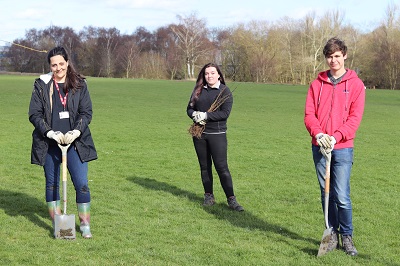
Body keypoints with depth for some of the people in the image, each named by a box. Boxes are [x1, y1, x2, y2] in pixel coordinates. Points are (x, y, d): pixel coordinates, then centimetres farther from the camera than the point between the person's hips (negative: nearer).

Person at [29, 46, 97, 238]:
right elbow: (34, 114, -1)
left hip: (75, 142, 0)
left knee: (81, 184, -4)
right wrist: (50, 132, -14)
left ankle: (85, 224, 9)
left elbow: (86, 112, 0)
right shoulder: (42, 85, 1)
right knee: (52, 184, 8)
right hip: (49, 143, 1)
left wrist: (76, 131, -16)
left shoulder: (79, 84, 3)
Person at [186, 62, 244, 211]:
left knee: (221, 167, -8)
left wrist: (206, 115, -19)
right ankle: (209, 196, 22)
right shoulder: (198, 90, 10)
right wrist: (195, 114, -11)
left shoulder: (225, 91, -4)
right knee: (204, 166, 11)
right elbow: (189, 108, 12)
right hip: (199, 133, 5)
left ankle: (231, 199, -3)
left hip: (217, 134, -5)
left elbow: (225, 113, -12)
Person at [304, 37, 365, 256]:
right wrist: (318, 134, -14)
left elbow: (355, 118, -5)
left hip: (342, 148, -3)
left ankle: (347, 236, 10)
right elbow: (309, 114, 4)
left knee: (342, 196, -7)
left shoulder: (356, 84, 1)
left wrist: (336, 137, -16)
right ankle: (333, 234, 20)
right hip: (319, 146, 3)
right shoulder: (317, 84, 9)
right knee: (326, 194, 9)